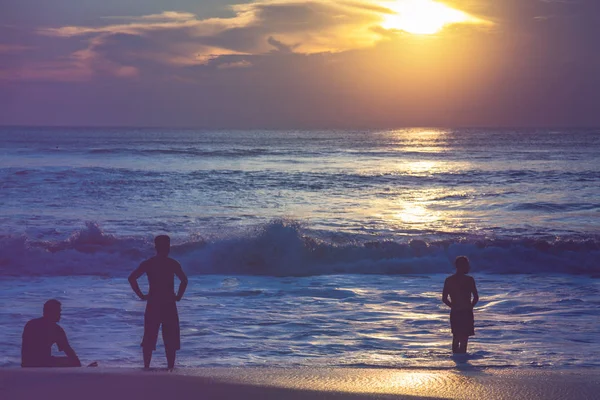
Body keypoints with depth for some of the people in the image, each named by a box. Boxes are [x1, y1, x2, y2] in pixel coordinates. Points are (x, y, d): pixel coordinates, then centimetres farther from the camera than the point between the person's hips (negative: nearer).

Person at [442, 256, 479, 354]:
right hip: (466, 313, -4)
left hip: (454, 313, 4)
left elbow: (444, 299, 4)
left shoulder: (448, 280, 3)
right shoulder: (469, 280, -10)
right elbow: (476, 297, -8)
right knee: (464, 338, -1)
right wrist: (470, 306, 8)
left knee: (456, 338, 18)